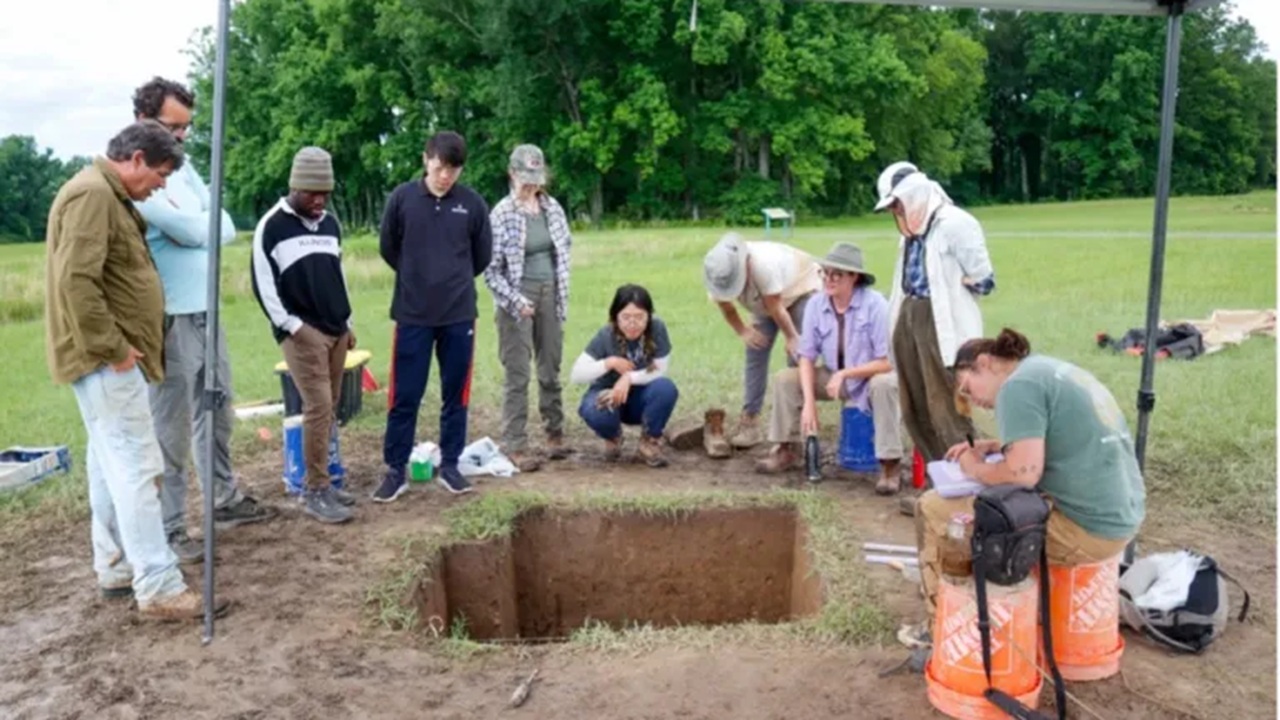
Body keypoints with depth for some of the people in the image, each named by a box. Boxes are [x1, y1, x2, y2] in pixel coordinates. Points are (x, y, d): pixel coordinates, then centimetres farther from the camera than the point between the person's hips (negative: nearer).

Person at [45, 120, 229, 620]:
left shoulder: (109, 196, 18)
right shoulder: (92, 193, -16)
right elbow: (75, 280, -26)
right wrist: (111, 348, -21)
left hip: (109, 358, 11)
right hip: (105, 360, -11)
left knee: (111, 464, 14)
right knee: (137, 467, -11)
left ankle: (116, 569, 23)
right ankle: (159, 588, -9)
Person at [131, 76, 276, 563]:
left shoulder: (182, 166, 12)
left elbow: (226, 228, 5)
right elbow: (191, 230, -23)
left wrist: (191, 228, -11)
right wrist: (198, 225, -3)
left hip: (206, 311, 8)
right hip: (169, 319, -8)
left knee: (217, 415, 20)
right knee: (171, 430, 0)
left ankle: (226, 501, 36)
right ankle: (169, 531, 11)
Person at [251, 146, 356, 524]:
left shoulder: (331, 224, 15)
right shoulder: (272, 226, -6)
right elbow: (263, 283, -8)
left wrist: (348, 323, 18)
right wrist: (290, 324, -13)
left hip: (336, 330, 7)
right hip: (302, 332, -7)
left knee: (329, 408, 7)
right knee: (318, 407, -12)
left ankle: (322, 481, 16)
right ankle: (316, 491, -5)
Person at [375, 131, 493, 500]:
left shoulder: (473, 203, -2)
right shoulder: (402, 198, -4)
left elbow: (482, 256, 9)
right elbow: (388, 248, 8)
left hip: (459, 314, 1)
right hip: (413, 314, -1)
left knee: (456, 394, 8)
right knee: (405, 396, 3)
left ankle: (450, 465, 20)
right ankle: (396, 470, 14)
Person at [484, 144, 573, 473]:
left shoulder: (553, 208, 5)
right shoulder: (502, 214, -9)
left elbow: (564, 249, 15)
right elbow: (491, 269, -9)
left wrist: (562, 294, 8)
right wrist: (515, 300, -17)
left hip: (550, 294, 5)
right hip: (518, 300, -4)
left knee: (551, 369, 12)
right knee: (517, 374, -2)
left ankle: (555, 433, 24)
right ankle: (516, 445, 2)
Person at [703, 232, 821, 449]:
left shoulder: (764, 264, -42)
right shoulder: (719, 274, -23)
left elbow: (776, 307, -30)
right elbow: (726, 306, -4)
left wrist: (791, 337, -20)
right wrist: (742, 331, -12)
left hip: (802, 290, -6)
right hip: (765, 303, 6)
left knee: (798, 358, -13)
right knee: (755, 353, -4)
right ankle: (750, 421, -2)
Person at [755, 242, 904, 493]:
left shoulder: (874, 304, -23)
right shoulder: (816, 305, -11)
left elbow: (887, 362, -23)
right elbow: (807, 358, -8)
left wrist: (844, 374, -29)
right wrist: (809, 403, -19)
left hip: (872, 376, -4)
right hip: (834, 378, 5)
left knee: (884, 385, -37)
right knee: (785, 378, -11)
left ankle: (890, 463, -26)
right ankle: (787, 449, 4)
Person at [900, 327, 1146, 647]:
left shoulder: (1019, 385, -13)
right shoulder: (1052, 370, 15)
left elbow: (1024, 473, -23)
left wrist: (976, 468, -4)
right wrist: (995, 447, 18)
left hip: (1084, 528, -10)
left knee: (933, 509, -2)